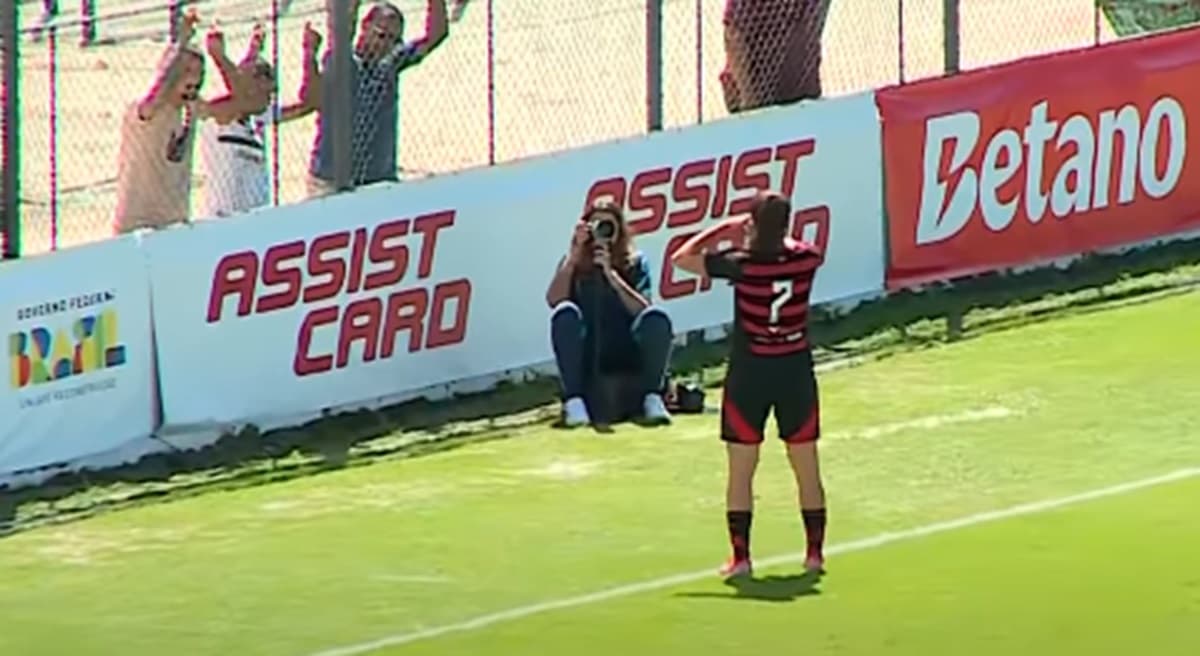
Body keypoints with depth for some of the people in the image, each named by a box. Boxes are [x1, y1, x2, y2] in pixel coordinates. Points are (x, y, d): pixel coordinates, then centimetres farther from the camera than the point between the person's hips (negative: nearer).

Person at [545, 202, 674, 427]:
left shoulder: (635, 263, 6)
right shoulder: (574, 263, 7)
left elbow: (643, 309, -11)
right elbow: (553, 300, -13)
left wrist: (610, 274, -20)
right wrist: (575, 253, -14)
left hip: (628, 355, 0)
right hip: (587, 356, 0)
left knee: (657, 318, -27)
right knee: (565, 313, -29)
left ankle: (652, 398, -22)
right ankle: (573, 401, -33)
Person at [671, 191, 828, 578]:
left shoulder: (741, 264, -16)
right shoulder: (805, 260, -7)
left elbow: (681, 258, -5)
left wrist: (722, 231, 0)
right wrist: (773, 233, 13)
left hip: (750, 374, -3)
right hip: (796, 371, 3)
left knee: (741, 471, 6)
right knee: (807, 468, 12)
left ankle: (741, 556, 4)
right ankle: (815, 551, 16)